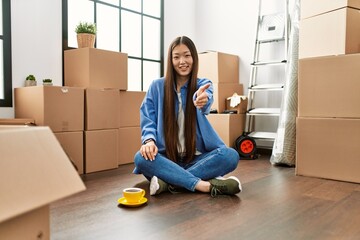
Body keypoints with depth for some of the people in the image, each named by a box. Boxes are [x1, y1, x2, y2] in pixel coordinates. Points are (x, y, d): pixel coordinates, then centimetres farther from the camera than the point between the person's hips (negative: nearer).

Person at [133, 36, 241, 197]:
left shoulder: (203, 84, 1)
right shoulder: (157, 86, 3)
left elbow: (205, 104, -23)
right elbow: (147, 119, 1)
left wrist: (202, 99, -49)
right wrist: (149, 140, -22)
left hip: (197, 157, 0)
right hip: (167, 157, 0)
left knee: (230, 155, -27)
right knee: (141, 158, -31)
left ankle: (169, 182, -27)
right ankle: (205, 185, -32)